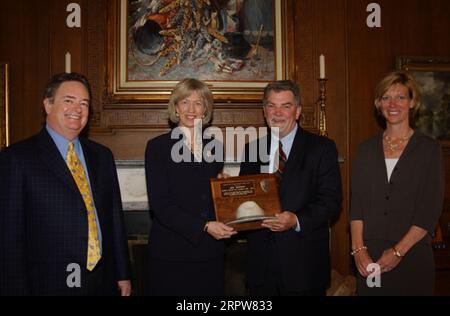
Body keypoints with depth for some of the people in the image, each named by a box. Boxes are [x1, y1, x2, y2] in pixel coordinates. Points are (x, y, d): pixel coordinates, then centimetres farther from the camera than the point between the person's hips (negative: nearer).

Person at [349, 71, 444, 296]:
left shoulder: (429, 148, -1)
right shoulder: (366, 149, 7)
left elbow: (430, 210, -6)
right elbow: (356, 203, 3)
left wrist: (398, 251, -13)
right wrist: (358, 249, -9)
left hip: (413, 256, -2)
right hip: (370, 257, 2)